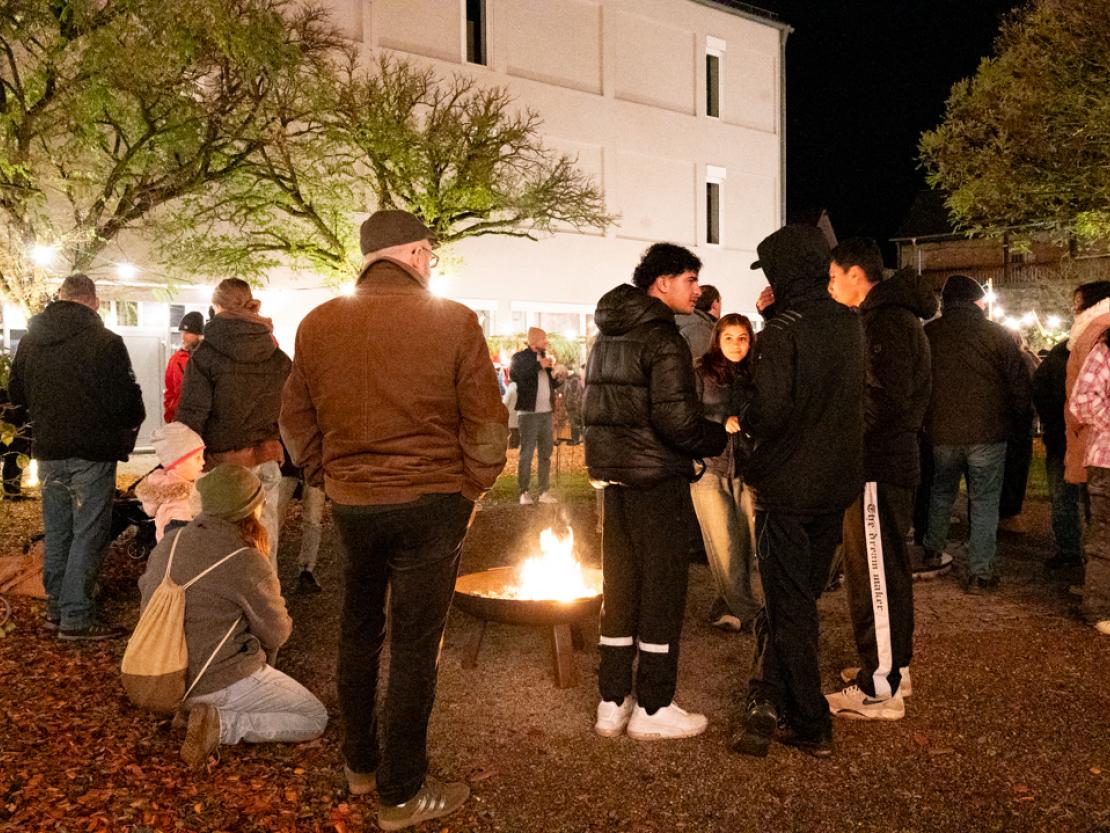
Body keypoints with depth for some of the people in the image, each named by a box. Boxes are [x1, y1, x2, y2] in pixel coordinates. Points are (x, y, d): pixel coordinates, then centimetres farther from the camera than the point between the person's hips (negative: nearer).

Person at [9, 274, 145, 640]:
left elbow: (16, 394, 14)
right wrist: (135, 419, 5)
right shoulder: (104, 342, -15)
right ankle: (76, 617, 4)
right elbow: (126, 402, -16)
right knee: (88, 534, 1)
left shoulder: (30, 340, 4)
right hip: (92, 452, -6)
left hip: (48, 451, 6)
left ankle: (55, 608, 27)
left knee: (56, 531, 17)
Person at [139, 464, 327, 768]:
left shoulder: (168, 543, -2)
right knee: (315, 719, 5)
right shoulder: (247, 564, -21)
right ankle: (221, 725, -9)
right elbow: (277, 634, -11)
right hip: (220, 682, -8)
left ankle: (188, 708, 10)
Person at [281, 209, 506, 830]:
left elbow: (296, 419, 8)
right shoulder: (453, 321, -11)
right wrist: (473, 488, 3)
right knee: (415, 647, 6)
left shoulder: (317, 325, 1)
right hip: (431, 503, -4)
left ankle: (360, 762, 37)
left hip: (350, 503, 5)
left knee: (359, 632, 21)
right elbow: (488, 422, -9)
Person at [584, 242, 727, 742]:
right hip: (657, 481, -8)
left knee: (619, 588, 15)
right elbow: (676, 419, -23)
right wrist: (721, 438, -7)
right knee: (662, 592, 3)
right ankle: (652, 709, 13)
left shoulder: (606, 338, 13)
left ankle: (612, 702, 23)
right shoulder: (662, 339, -15)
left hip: (615, 479, 8)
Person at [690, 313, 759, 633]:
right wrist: (722, 422, -16)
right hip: (710, 466, -3)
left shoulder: (754, 375, 13)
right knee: (724, 546, -3)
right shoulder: (701, 371, 1)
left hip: (745, 468, 4)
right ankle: (747, 612, 8)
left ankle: (727, 607, 17)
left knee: (744, 545, 2)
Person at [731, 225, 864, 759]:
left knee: (789, 607, 5)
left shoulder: (781, 333, -18)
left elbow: (768, 412, -25)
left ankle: (811, 727, 14)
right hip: (837, 484, 7)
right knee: (800, 596, 16)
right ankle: (768, 704, 21)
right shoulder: (850, 325, 5)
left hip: (787, 486, -7)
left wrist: (741, 423, -2)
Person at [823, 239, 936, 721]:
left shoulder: (885, 320, -15)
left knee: (873, 575, -5)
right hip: (891, 460, 11)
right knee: (888, 570, 19)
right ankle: (894, 666, 32)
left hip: (878, 468, -11)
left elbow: (885, 397, -25)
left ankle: (879, 690, 3)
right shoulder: (893, 315, 17)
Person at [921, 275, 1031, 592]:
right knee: (984, 501, 5)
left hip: (941, 432, 3)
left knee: (941, 493, 22)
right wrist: (1015, 415, 14)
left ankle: (932, 551, 34)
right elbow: (1020, 386, -3)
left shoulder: (928, 334, 0)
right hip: (987, 433, -2)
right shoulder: (996, 335, -5)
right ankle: (980, 572, 5)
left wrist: (924, 420, 18)